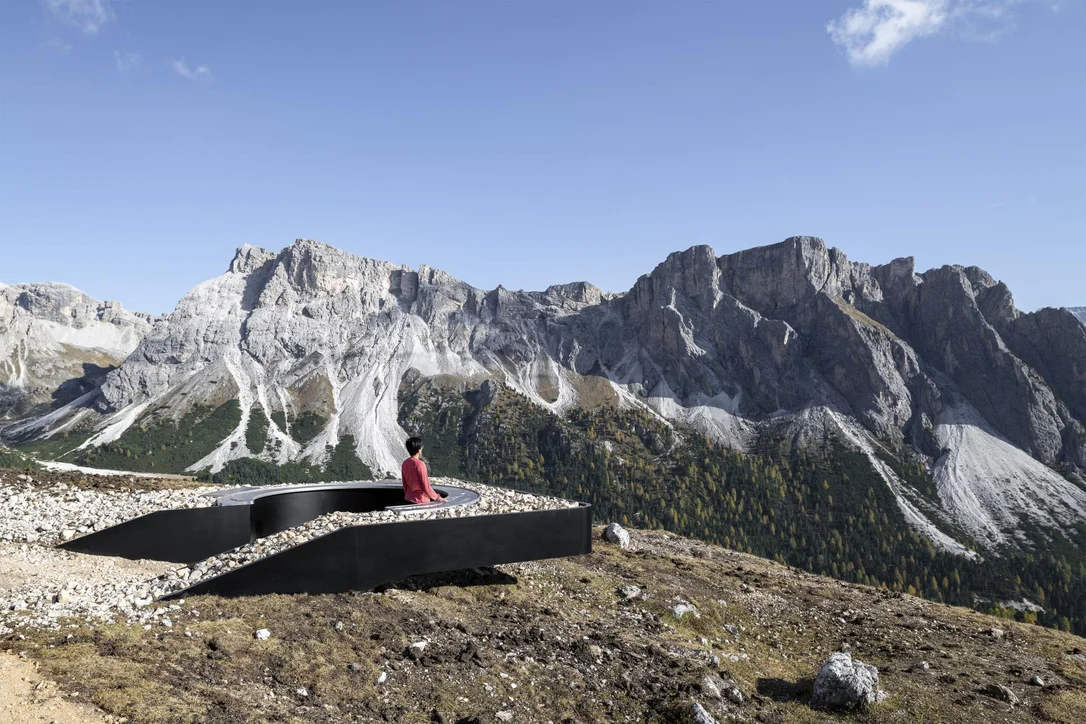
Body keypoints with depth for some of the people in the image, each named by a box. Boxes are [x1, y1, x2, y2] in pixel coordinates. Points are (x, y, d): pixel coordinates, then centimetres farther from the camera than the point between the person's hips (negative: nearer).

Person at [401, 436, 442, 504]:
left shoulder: (405, 463, 1)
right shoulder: (420, 464, -19)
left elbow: (404, 484, 11)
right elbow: (426, 486, -16)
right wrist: (437, 497, -6)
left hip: (408, 499, 7)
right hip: (421, 500, -7)